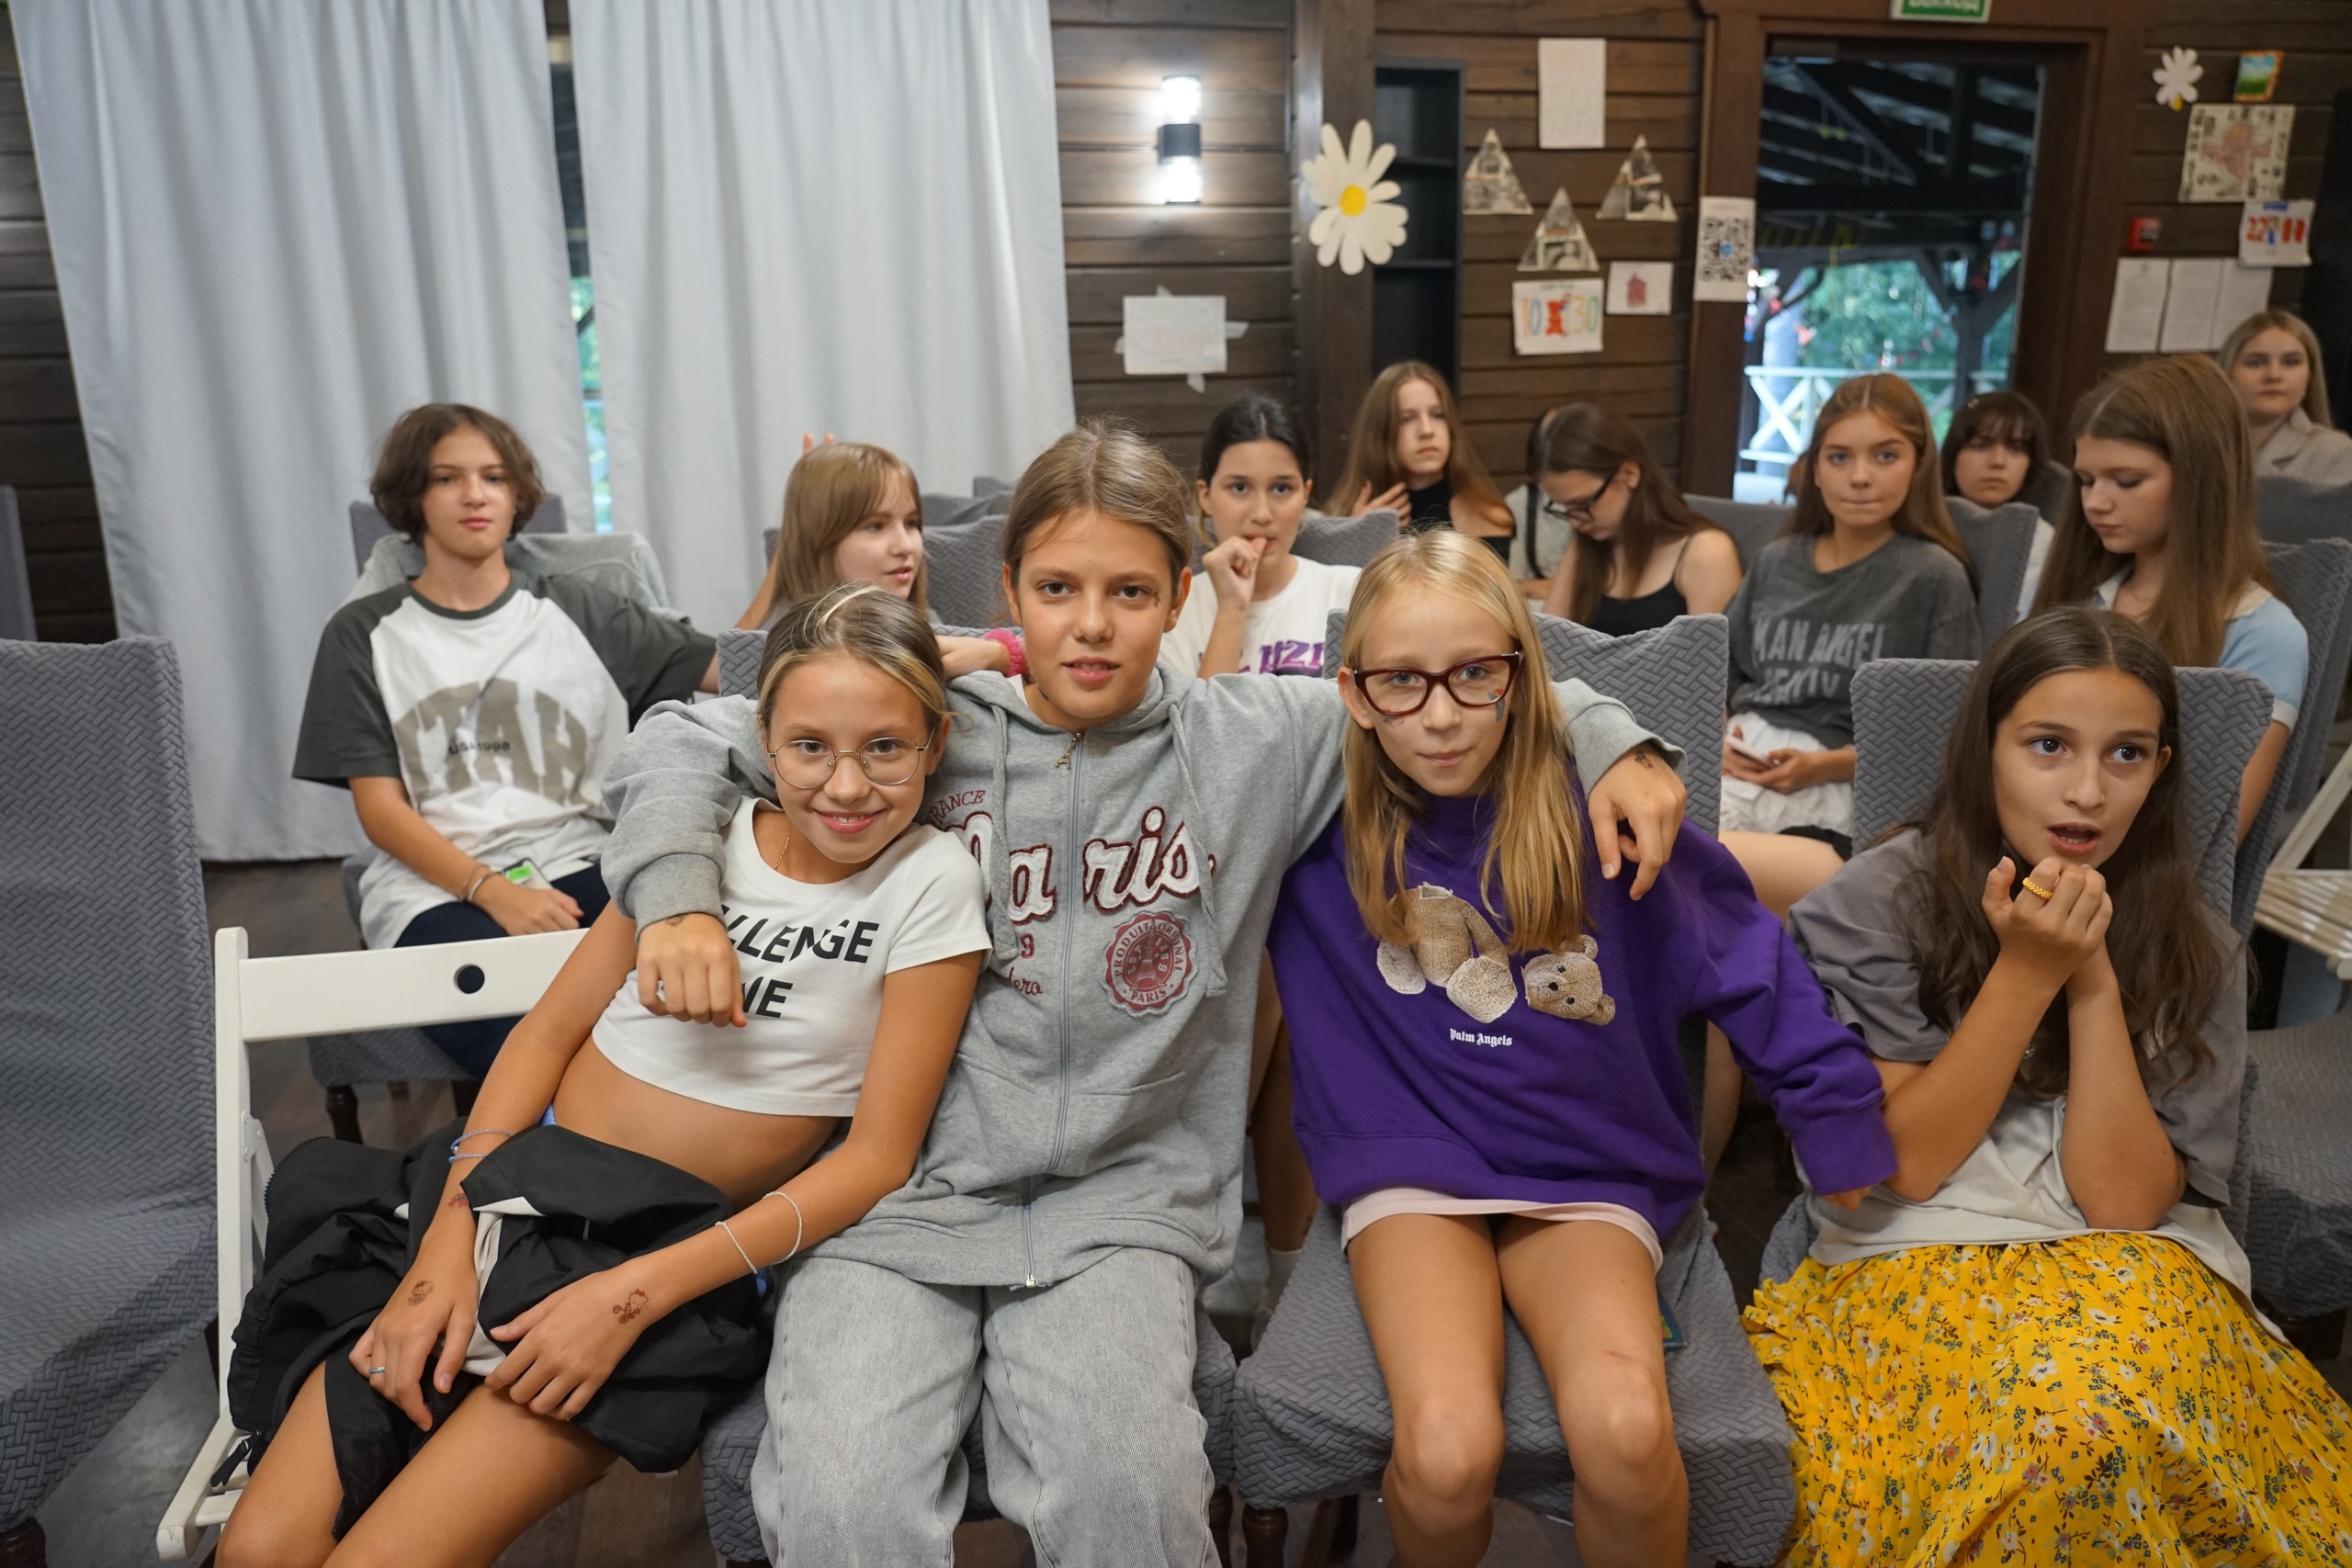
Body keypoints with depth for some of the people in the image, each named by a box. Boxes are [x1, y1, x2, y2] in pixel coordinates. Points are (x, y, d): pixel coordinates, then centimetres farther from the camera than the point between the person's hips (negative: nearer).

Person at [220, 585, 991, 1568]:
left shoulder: (931, 883, -8)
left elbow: (879, 1155, -10)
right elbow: (551, 1029, 6)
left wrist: (638, 1294, -17)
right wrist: (449, 1241, -8)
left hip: (683, 1244, -3)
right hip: (516, 1186, 4)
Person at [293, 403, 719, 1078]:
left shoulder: (577, 612, 14)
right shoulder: (364, 635, 11)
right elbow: (381, 808, 4)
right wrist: (495, 892, -12)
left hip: (574, 868, 2)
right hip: (437, 890, -1)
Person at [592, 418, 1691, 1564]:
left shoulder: (1254, 742, 4)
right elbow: (684, 741, 9)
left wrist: (1606, 743, 2)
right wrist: (678, 899, -7)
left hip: (1120, 1202, 0)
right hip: (899, 1201, 1)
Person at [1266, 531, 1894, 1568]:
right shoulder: (1323, 820, -3)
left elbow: (1742, 954, 4)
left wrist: (1837, 1113, 7)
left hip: (1587, 1173, 0)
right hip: (1409, 1170, 0)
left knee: (1625, 1426, -28)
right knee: (1448, 1449, -25)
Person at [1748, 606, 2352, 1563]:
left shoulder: (2195, 953, 2)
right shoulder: (1872, 906, -6)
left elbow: (2123, 1203, -7)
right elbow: (1908, 1165, -9)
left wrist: (2096, 978, -16)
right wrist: (2028, 972, -17)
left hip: (2132, 1268, 2)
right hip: (1920, 1260, -2)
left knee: (2121, 1403, -33)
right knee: (2067, 1416, -34)